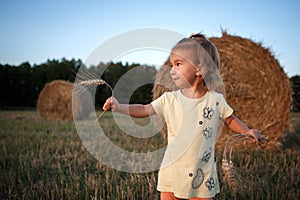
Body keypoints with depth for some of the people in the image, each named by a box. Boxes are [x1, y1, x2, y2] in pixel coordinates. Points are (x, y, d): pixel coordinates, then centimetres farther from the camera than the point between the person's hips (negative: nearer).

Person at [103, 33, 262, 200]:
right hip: (172, 171, 2)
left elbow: (230, 119, 9)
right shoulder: (169, 99, -3)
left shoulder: (215, 100, -5)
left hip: (202, 173, -1)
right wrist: (118, 107, -14)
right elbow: (144, 110, -2)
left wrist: (247, 131, -5)